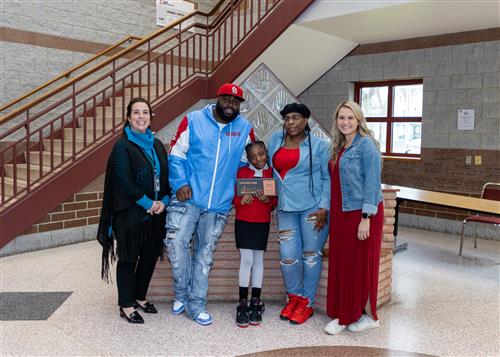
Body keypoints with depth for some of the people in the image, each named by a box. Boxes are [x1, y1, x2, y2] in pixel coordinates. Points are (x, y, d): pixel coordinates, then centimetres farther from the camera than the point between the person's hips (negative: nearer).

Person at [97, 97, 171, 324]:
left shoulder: (157, 145, 10)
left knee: (150, 256, 13)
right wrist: (148, 203, -15)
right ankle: (126, 305, 18)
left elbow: (167, 175, 9)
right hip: (130, 214, -6)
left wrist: (164, 201, -6)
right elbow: (124, 181, -16)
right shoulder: (122, 146, -8)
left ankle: (140, 297, 32)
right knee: (128, 259, 5)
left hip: (156, 212, 6)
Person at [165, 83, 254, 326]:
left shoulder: (245, 129, 5)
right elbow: (176, 154, -1)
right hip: (188, 198, -2)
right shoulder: (193, 120, -1)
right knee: (176, 243, -9)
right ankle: (182, 295, 15)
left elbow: (248, 161, 17)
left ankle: (196, 304, 21)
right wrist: (180, 183, -13)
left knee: (205, 253, 10)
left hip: (219, 204, 2)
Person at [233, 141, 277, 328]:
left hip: (262, 222, 1)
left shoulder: (272, 172, 3)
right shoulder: (242, 172, 2)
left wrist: (267, 200, -17)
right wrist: (241, 201, -18)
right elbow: (234, 196, 3)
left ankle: (256, 302, 15)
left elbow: (276, 199, 3)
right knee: (246, 259, -4)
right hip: (243, 221, -1)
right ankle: (243, 303, 3)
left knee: (258, 259, 5)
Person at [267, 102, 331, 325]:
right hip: (286, 207, 4)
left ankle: (307, 303, 20)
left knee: (310, 255, 5)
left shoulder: (319, 145, -2)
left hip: (312, 207, -4)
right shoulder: (275, 140, 10)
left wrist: (324, 208, -11)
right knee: (287, 256, 5)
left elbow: (328, 178, -3)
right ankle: (294, 297, 27)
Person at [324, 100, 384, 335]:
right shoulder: (339, 147, 13)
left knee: (361, 264, 3)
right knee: (340, 263, 10)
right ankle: (344, 315, 22)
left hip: (361, 213, -7)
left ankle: (369, 315, 20)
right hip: (341, 214, 7)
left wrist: (366, 218, -20)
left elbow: (372, 182, -15)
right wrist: (331, 212, 14)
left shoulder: (366, 145, -10)